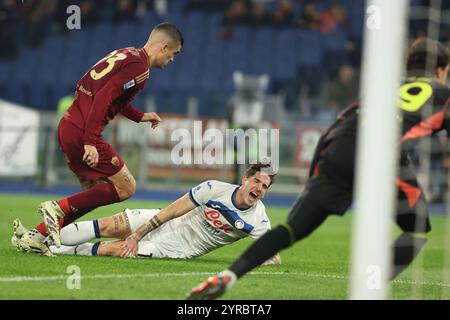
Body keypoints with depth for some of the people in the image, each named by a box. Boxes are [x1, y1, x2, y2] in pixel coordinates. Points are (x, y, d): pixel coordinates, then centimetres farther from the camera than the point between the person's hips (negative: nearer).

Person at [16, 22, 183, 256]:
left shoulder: (126, 55, 16)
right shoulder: (138, 66, -13)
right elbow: (103, 98, -22)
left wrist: (140, 116, 33)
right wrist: (90, 142, -24)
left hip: (68, 126, 10)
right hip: (82, 133, -10)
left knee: (95, 194, 15)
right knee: (125, 187, -3)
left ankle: (36, 236, 11)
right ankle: (58, 208, -8)